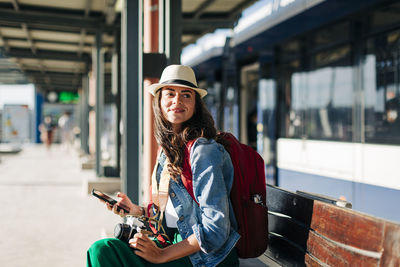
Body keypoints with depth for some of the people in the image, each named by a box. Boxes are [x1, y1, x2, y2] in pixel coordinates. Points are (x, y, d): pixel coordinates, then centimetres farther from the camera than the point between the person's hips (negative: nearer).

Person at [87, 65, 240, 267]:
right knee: (100, 249, -6)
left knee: (104, 250, -17)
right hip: (176, 245, 8)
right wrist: (136, 210, 7)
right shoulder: (168, 150, 11)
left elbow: (215, 230, -19)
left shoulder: (204, 150, -15)